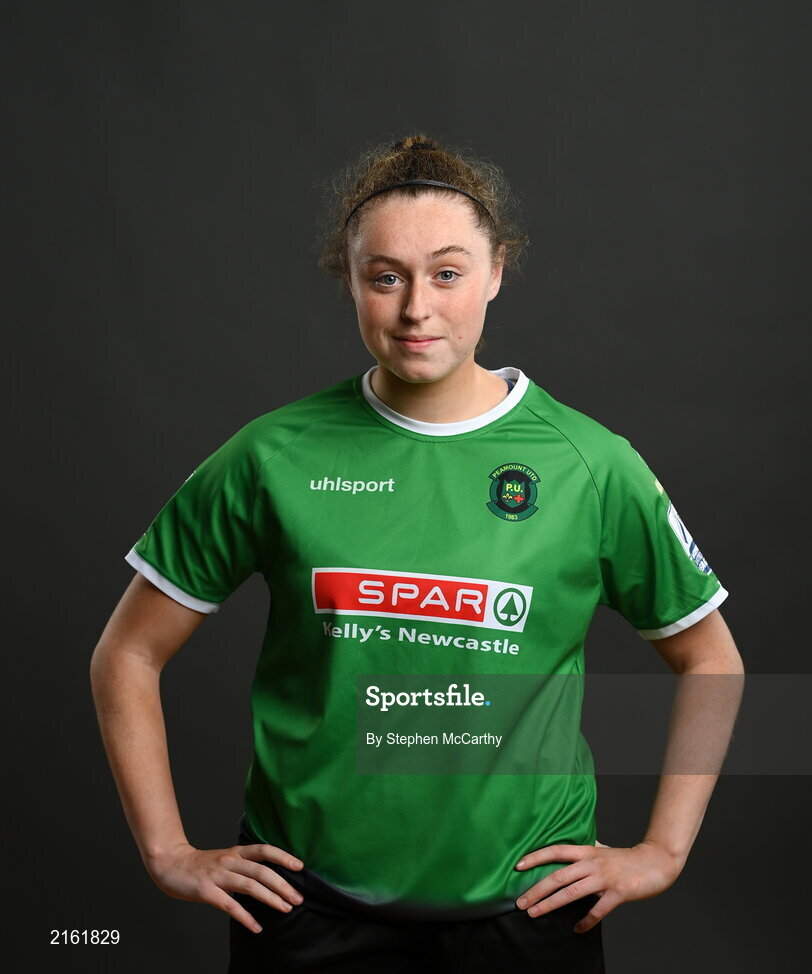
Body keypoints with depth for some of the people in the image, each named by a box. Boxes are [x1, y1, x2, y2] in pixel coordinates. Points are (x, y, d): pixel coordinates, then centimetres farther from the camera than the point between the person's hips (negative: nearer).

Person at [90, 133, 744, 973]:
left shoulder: (592, 465, -5)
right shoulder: (275, 457, -5)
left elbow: (712, 661, 7)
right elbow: (128, 655, 3)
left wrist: (662, 852, 2)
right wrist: (169, 853, -1)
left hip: (527, 899, 0)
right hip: (310, 899, 0)